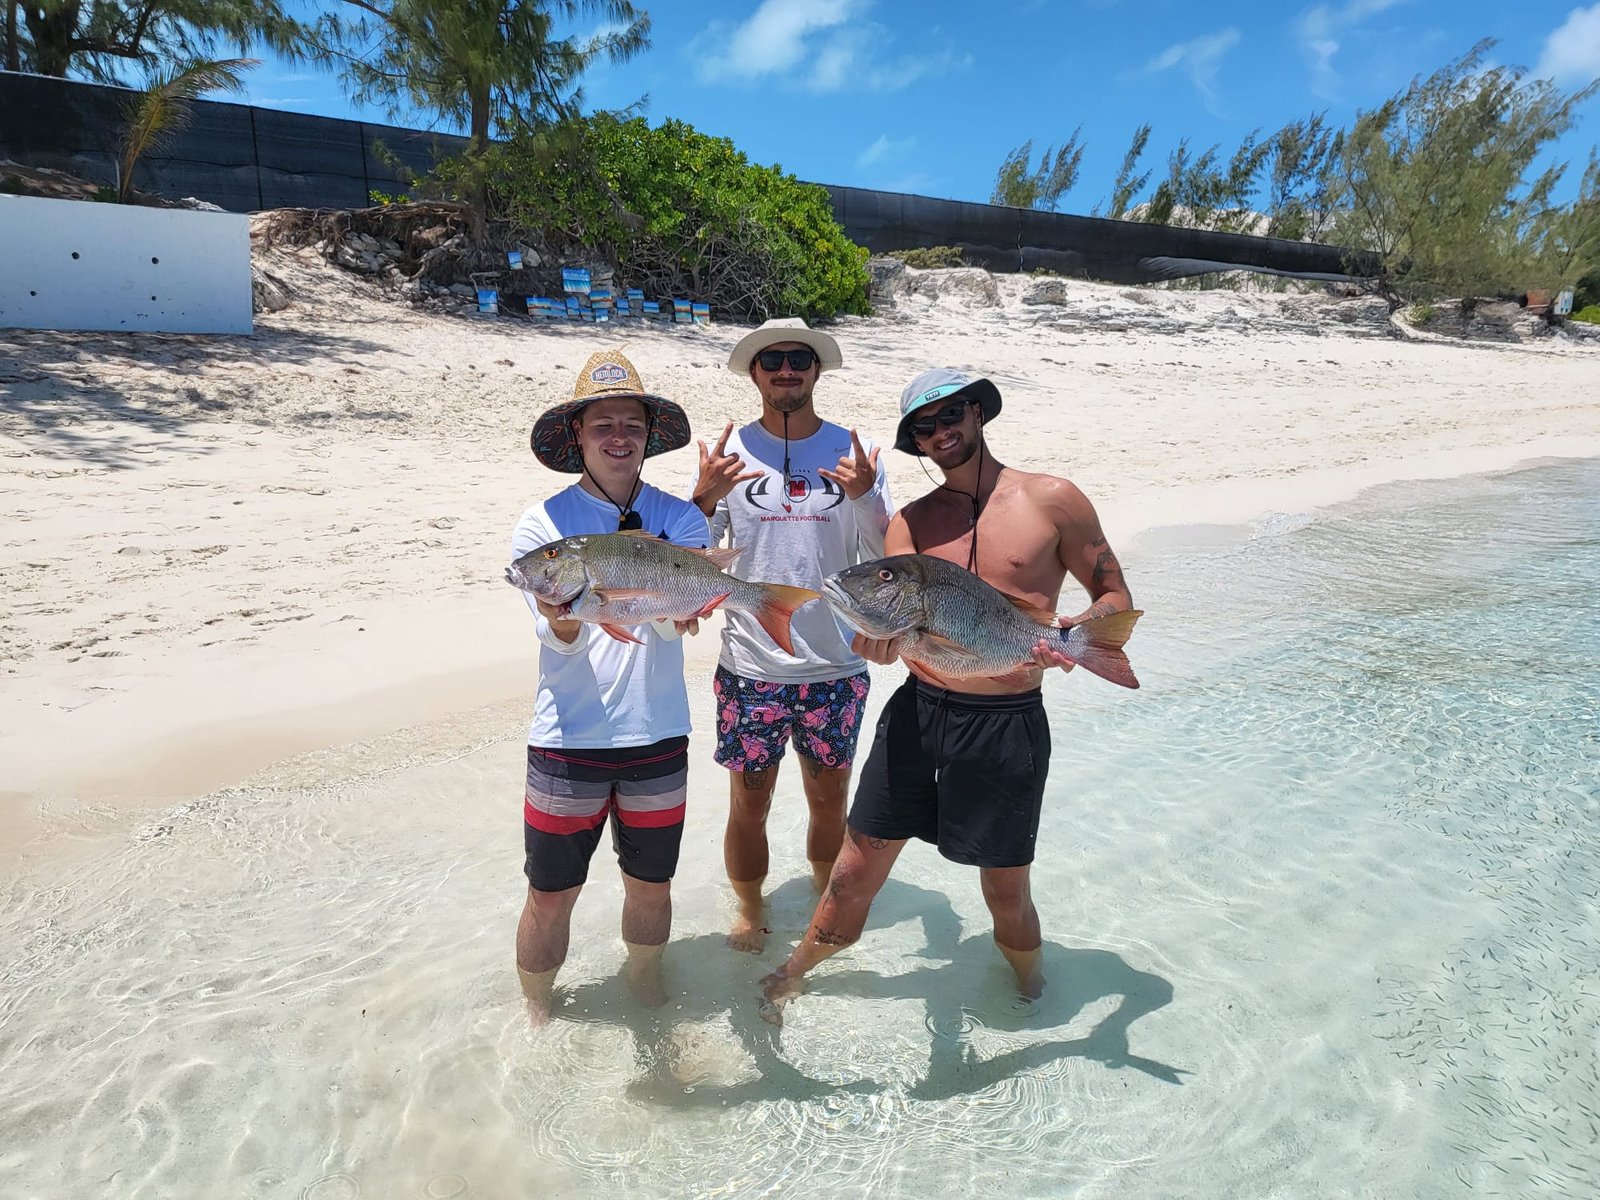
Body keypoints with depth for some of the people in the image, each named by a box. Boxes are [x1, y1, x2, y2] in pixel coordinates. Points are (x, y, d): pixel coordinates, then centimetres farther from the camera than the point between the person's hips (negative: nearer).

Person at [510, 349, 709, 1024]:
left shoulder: (679, 518, 1)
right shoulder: (542, 524, -3)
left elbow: (678, 621, -13)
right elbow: (558, 639, -12)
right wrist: (564, 615, -36)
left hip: (658, 736, 2)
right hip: (568, 740, -1)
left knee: (651, 885, 18)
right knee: (551, 895, 10)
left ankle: (645, 993, 45)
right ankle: (536, 1013, 37)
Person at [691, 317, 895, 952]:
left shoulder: (854, 451, -1)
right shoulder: (730, 452, -2)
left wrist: (864, 496, -21)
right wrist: (705, 497, -21)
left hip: (836, 668, 1)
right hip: (750, 667, -1)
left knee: (829, 799, 17)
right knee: (748, 804, 11)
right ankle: (748, 909, 36)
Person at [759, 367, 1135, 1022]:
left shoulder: (1053, 500, -3)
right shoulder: (912, 521, 6)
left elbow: (1117, 598, 3)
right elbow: (887, 630, -3)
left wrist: (1076, 631, -19)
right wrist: (874, 641, -27)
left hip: (1007, 723, -2)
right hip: (918, 708, 2)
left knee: (1006, 893, 13)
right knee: (857, 870, 8)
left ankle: (1030, 989, 45)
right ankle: (790, 976, 33)